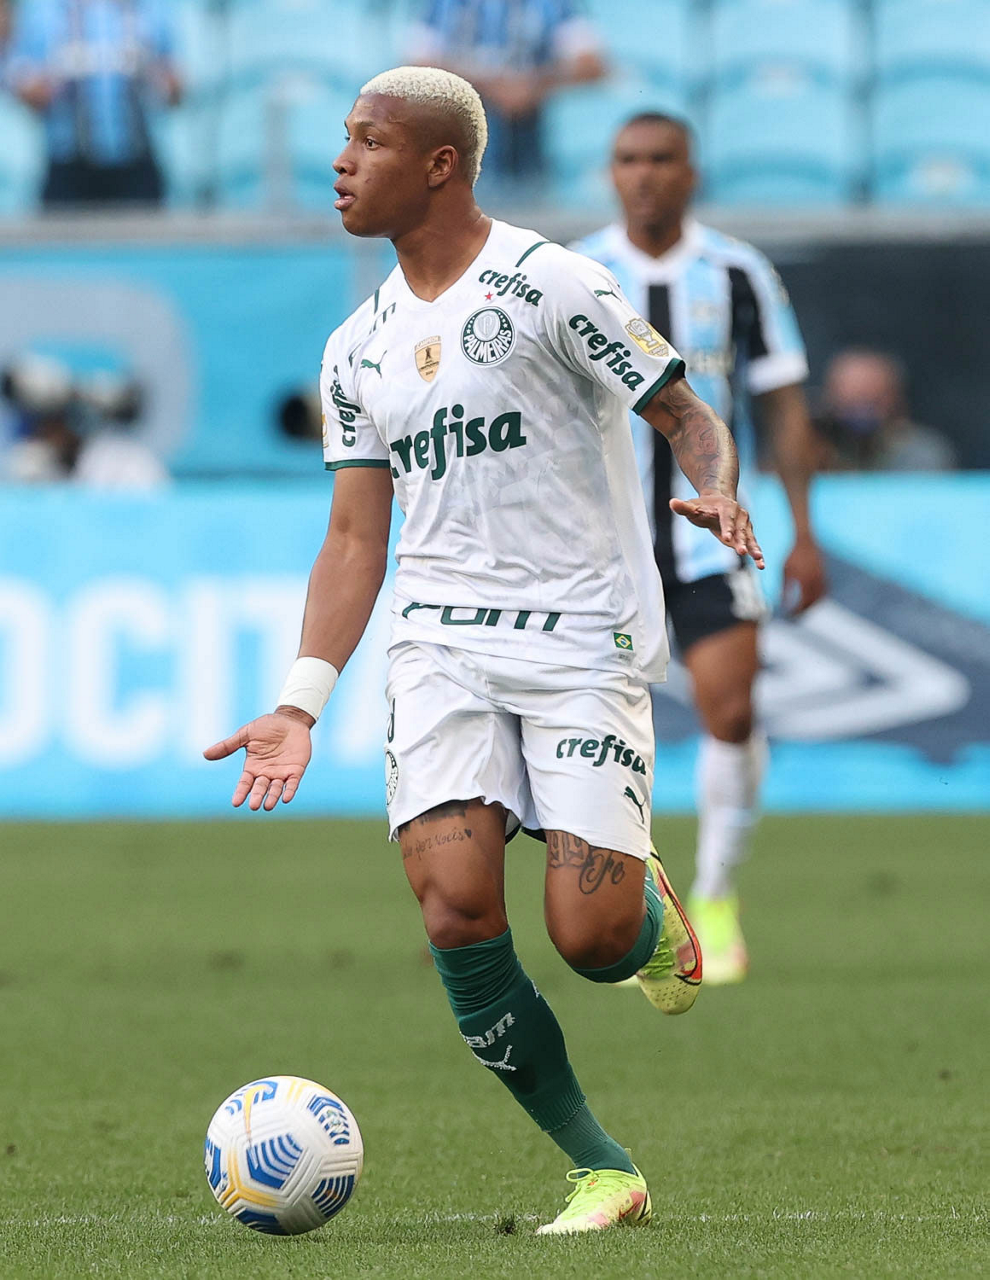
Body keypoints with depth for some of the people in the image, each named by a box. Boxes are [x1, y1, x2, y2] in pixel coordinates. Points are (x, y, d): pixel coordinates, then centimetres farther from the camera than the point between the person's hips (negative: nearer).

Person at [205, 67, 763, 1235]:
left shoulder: (551, 284, -5)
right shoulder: (357, 349, 13)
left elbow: (689, 418, -2)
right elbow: (355, 538, 15)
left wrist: (718, 493, -25)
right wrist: (302, 703, 5)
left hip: (585, 641, -5)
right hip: (441, 643, 5)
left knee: (590, 938, -15)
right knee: (456, 908, -15)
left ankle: (653, 909, 26)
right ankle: (602, 1173, -2)